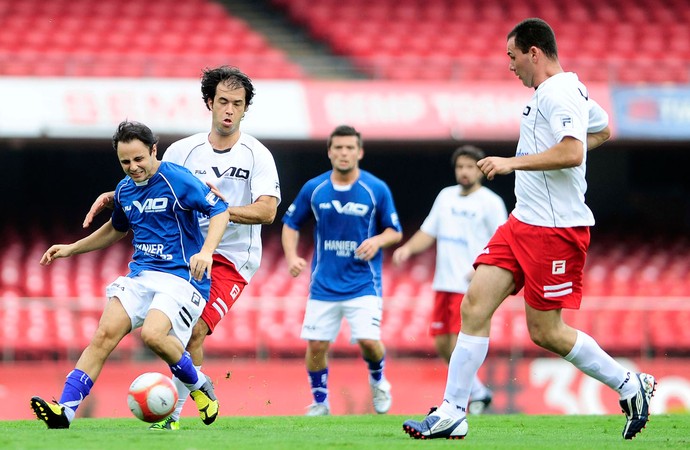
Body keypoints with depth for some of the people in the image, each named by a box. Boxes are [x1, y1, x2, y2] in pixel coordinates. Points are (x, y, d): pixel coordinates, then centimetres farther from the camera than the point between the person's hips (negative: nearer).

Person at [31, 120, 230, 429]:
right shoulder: (124, 190, 13)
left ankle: (199, 386, -1)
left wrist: (206, 251, -26)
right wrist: (71, 249, 29)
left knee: (152, 334, -30)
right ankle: (65, 411, -20)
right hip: (141, 274, 6)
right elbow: (116, 229, 33)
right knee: (105, 334, -14)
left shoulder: (177, 180, -9)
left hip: (181, 276, -6)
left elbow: (220, 210, -10)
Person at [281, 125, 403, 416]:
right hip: (324, 283, 2)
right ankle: (320, 401, 20)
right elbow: (291, 224, 12)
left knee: (368, 340, -16)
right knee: (316, 345, -2)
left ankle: (378, 380, 17)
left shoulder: (377, 190, -4)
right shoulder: (313, 189, 0)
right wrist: (291, 257, -5)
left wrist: (377, 241, -17)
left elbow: (395, 231, 4)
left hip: (363, 281, -2)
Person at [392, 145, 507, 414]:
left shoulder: (490, 202, -4)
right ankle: (478, 392, 23)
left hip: (471, 287, -7)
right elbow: (428, 232, 19)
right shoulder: (446, 196, 14)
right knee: (441, 344, 7)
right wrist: (409, 248, 1)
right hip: (444, 284, 7)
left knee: (458, 345, -15)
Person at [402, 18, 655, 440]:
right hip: (523, 221, 10)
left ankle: (631, 386, 12)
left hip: (556, 228, -10)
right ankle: (452, 414, 0)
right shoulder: (554, 92, 16)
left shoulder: (560, 93, -15)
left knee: (545, 331, -4)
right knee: (476, 304, 0)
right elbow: (602, 129, 33)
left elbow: (572, 152, -29)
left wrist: (513, 162, -24)